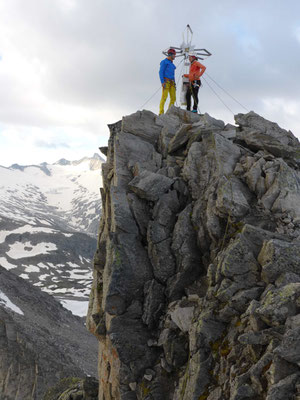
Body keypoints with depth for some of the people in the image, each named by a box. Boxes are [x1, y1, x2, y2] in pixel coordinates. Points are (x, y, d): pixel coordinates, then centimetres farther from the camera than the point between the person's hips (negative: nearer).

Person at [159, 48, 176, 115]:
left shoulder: (171, 64, 24)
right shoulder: (164, 62, -2)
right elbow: (161, 72, -9)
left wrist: (174, 84, 19)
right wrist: (162, 82, -20)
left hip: (171, 82, 8)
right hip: (166, 81, -8)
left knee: (173, 98, -3)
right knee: (164, 97, -17)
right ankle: (161, 113, -18)